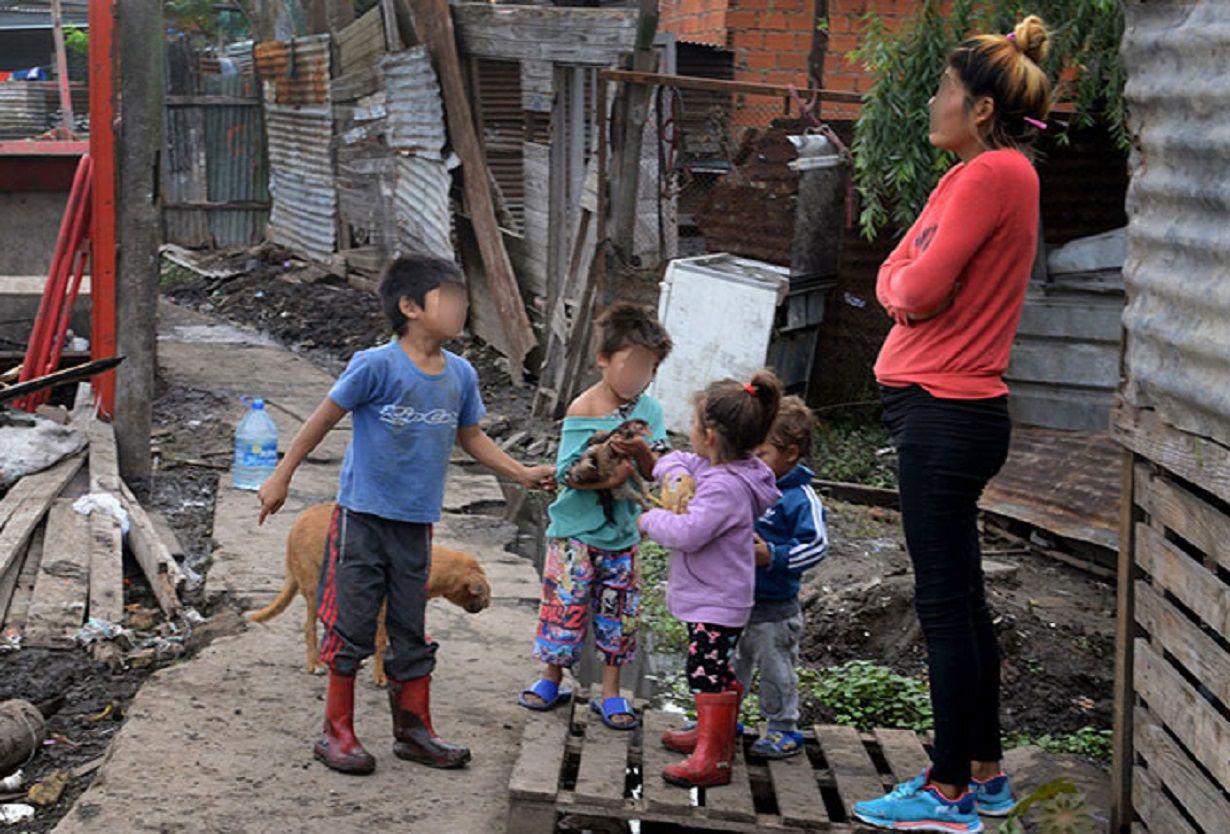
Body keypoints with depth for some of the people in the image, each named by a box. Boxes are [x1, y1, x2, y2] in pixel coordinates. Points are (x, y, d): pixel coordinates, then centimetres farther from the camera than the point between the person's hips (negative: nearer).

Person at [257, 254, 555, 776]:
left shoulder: (460, 374, 3)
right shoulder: (378, 365, -15)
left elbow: (471, 437, 18)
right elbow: (325, 417, -7)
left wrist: (522, 474, 12)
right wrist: (281, 477, -2)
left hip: (415, 523, 5)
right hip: (363, 517, -5)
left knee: (412, 632, 14)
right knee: (352, 626, 2)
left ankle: (414, 730, 26)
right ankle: (337, 733, 15)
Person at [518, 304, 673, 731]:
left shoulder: (648, 410, 1)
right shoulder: (583, 410, -13)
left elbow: (655, 471, -3)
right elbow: (566, 472, -16)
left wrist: (642, 451, -24)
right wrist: (607, 479, -30)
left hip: (622, 532, 4)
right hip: (576, 530, -4)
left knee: (619, 611, 8)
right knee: (566, 603, 1)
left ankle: (610, 692, 20)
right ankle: (552, 679, 23)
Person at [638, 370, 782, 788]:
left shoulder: (725, 487, -25)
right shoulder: (710, 467, 6)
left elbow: (688, 532, -31)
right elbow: (676, 462, 19)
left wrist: (650, 519, -14)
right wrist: (675, 475, -5)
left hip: (716, 601, -11)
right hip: (711, 597, 11)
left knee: (708, 673, -9)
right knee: (717, 672, 23)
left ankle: (712, 759, -7)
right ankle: (715, 732, 38)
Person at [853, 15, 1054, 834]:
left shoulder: (997, 173, -15)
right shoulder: (966, 178, 16)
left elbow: (922, 288, -18)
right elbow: (895, 278, 17)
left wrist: (914, 283, 1)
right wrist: (910, 286, -2)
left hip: (948, 413, -10)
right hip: (944, 407, 10)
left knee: (945, 604, -4)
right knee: (960, 600, 15)